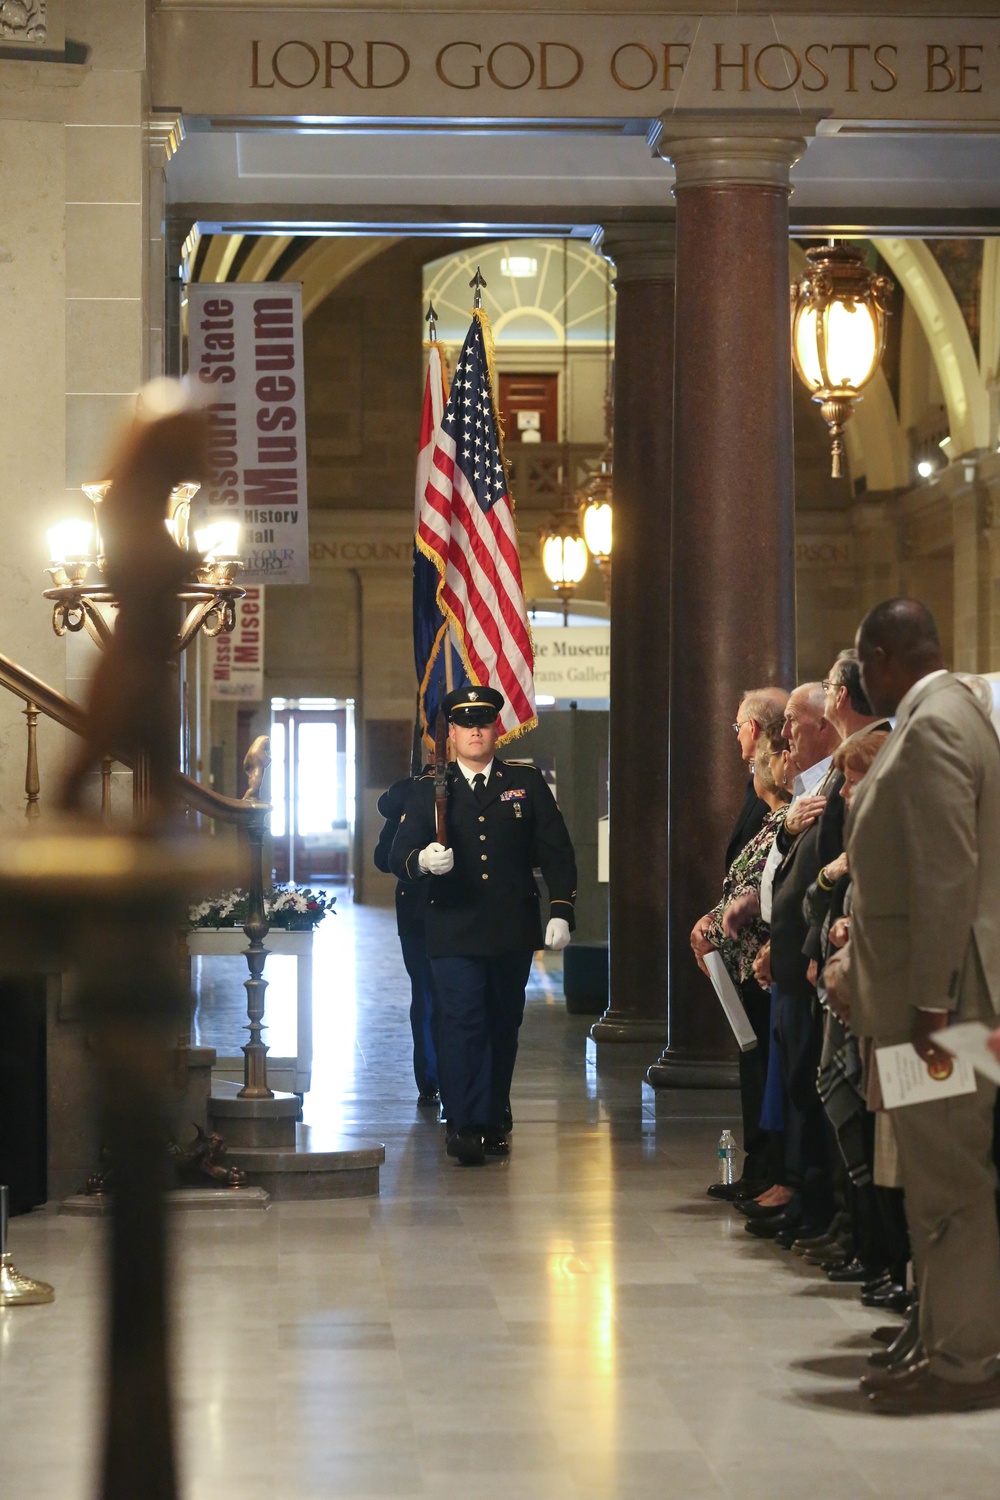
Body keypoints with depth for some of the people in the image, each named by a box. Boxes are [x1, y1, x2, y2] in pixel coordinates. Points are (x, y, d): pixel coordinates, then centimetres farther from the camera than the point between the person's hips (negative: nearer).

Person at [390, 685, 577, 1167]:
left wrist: (561, 911, -3)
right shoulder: (427, 789, 6)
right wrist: (422, 861, -26)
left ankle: (492, 1122, 19)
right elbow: (399, 856, -2)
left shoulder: (526, 783, 8)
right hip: (454, 931, -2)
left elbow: (556, 851, 7)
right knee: (462, 1023, -11)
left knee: (503, 1027, 9)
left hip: (513, 931, 2)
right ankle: (463, 1127, -11)